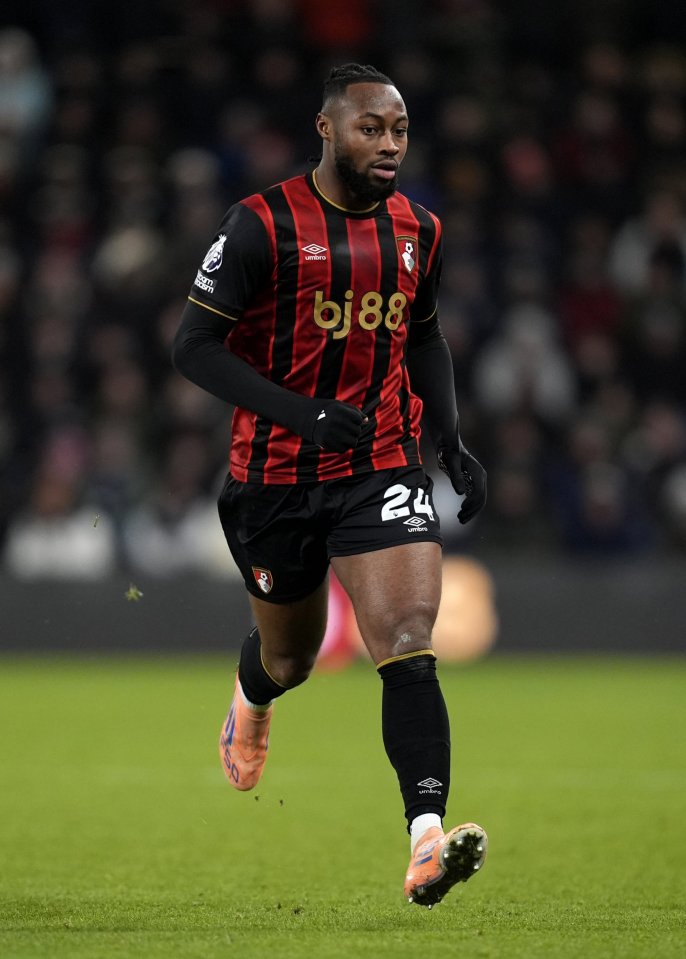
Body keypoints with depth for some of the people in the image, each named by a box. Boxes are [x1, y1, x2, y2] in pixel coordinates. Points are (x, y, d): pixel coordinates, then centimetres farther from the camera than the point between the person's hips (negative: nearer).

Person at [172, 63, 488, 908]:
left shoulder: (417, 231, 4)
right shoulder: (263, 226, -12)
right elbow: (193, 346, -13)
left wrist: (451, 443, 8)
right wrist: (297, 411, -26)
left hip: (382, 467, 2)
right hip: (277, 478, -2)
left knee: (408, 648, -18)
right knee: (289, 657, 18)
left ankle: (428, 841, -27)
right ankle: (250, 701, 56)